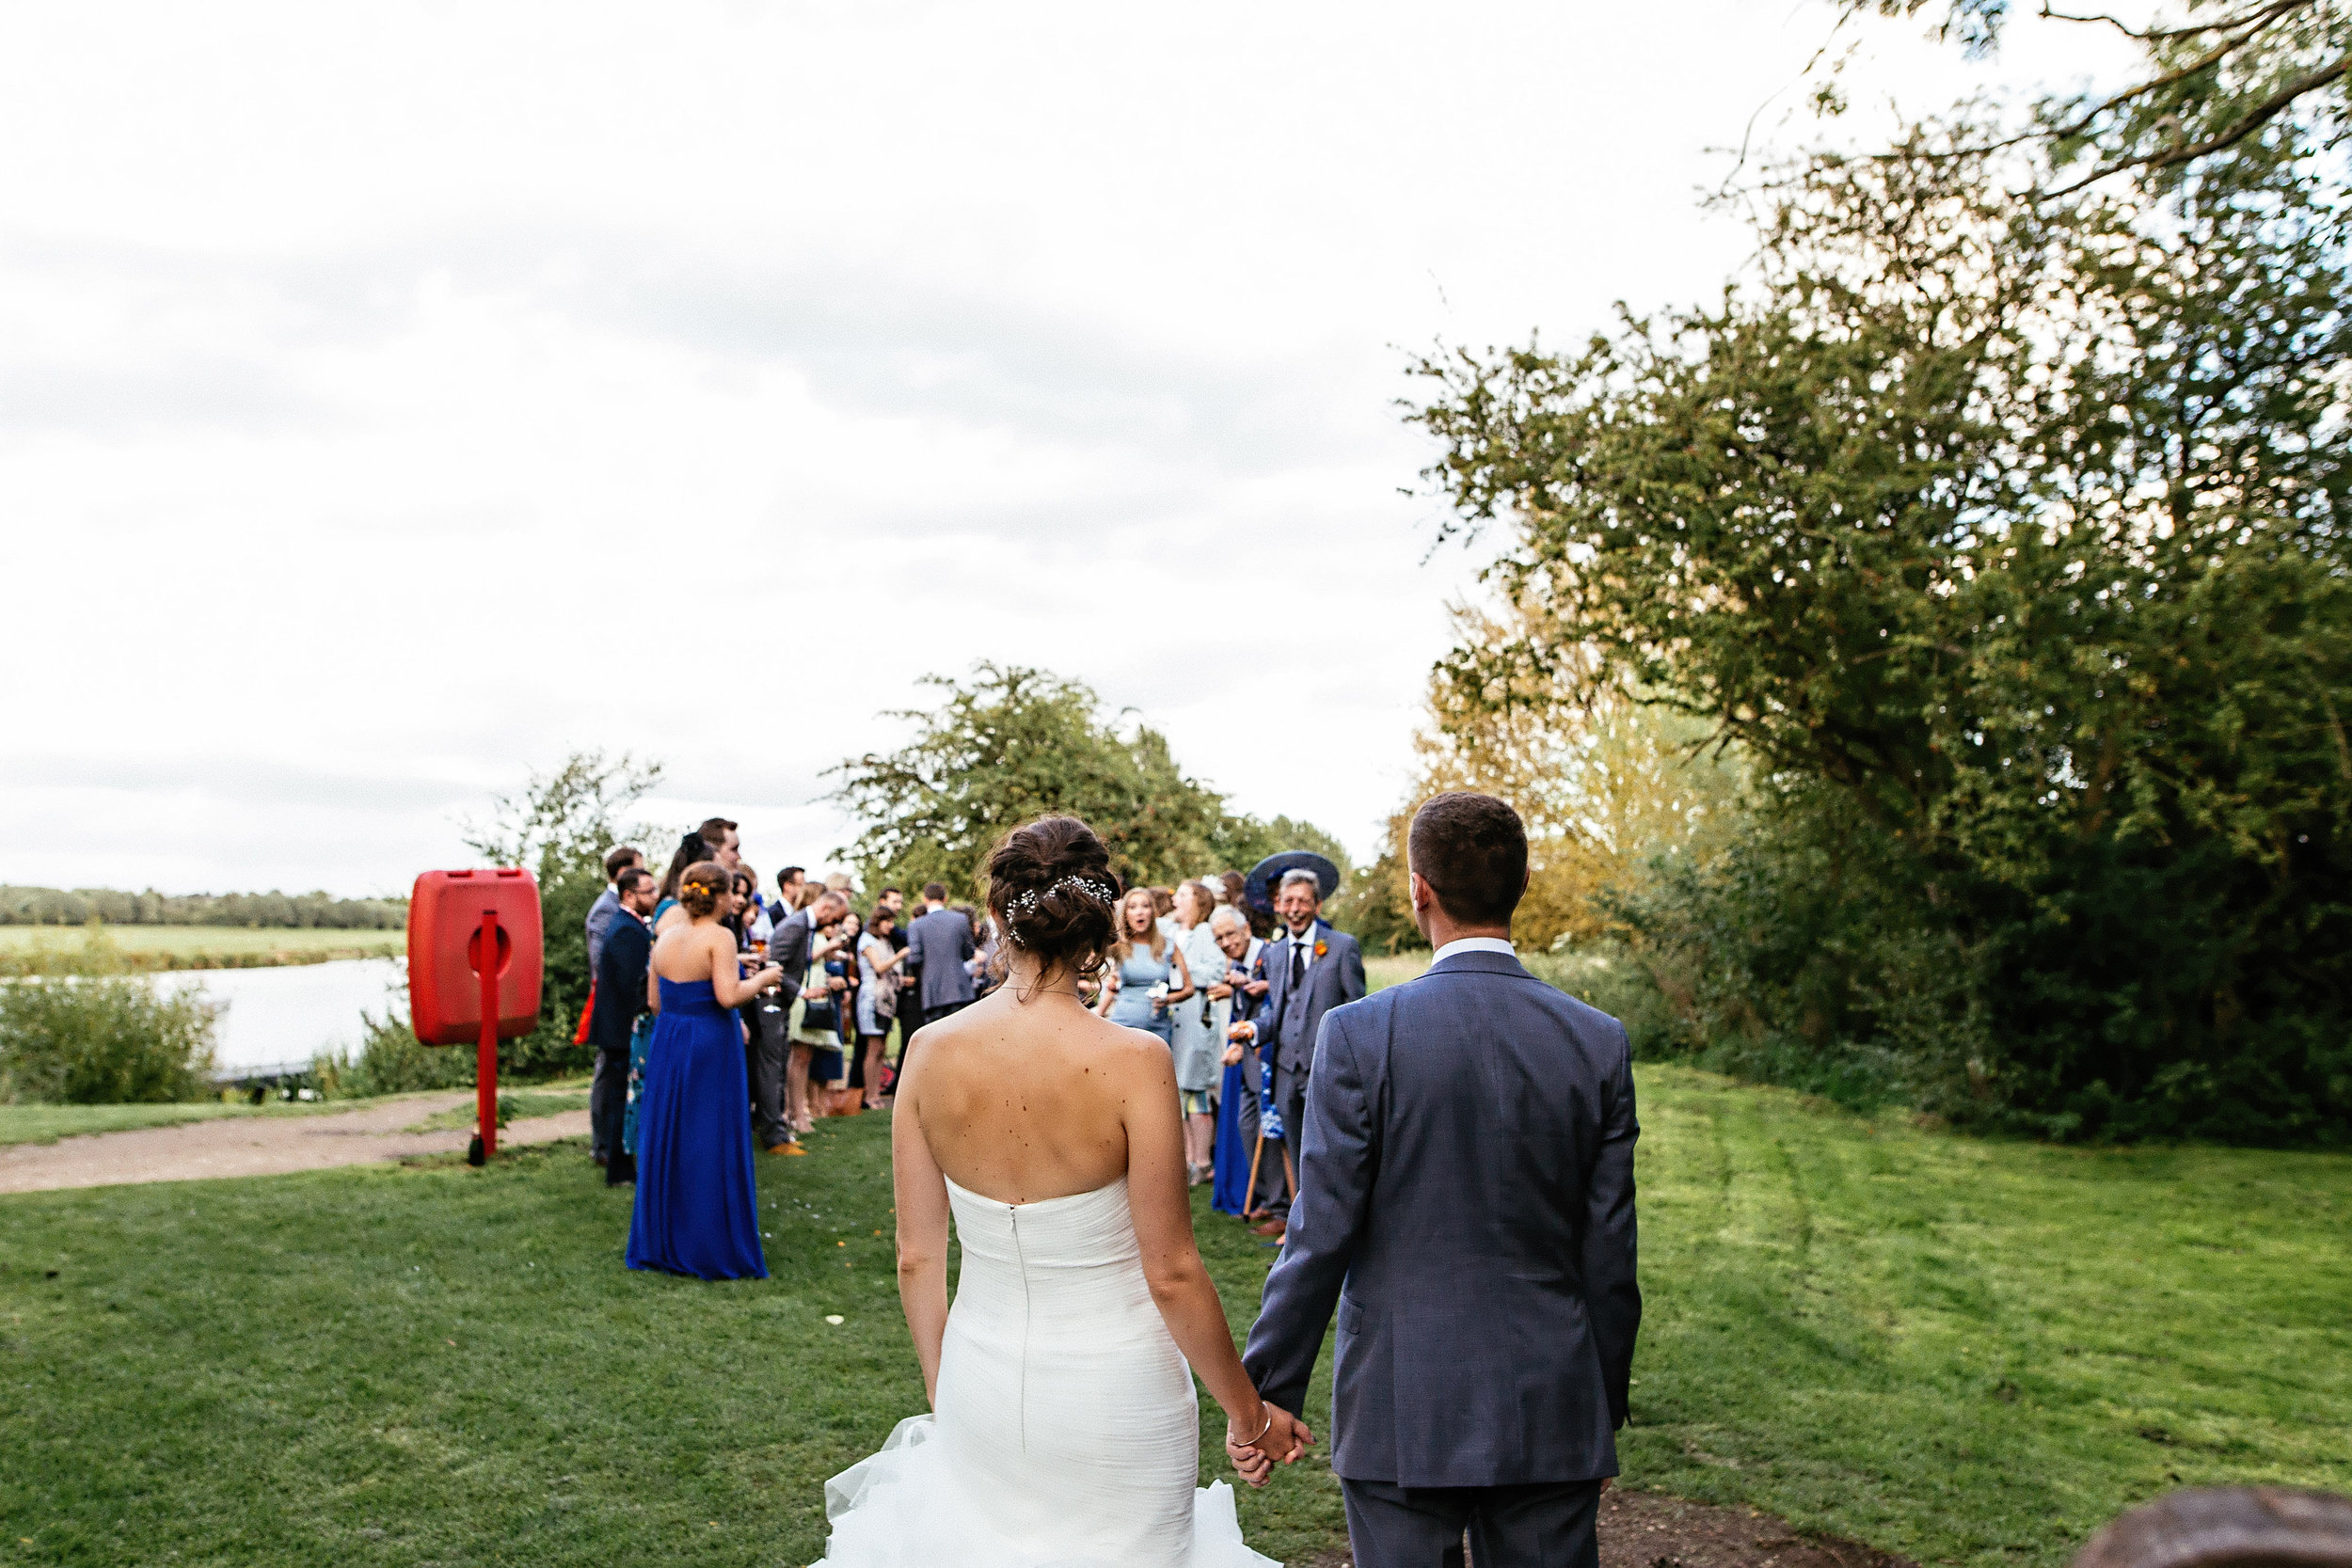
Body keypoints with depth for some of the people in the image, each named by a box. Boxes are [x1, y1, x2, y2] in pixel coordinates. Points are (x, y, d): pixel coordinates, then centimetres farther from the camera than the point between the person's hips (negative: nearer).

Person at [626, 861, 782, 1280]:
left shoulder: (664, 939, 6)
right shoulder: (719, 937, -14)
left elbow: (655, 1001, 11)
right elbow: (728, 996, -23)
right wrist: (762, 979, -6)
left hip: (668, 1045, 7)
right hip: (712, 1047, -6)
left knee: (666, 1142, 14)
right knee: (712, 1146, 1)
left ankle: (662, 1243, 22)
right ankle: (713, 1249, 7)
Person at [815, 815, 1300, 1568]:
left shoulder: (931, 1051, -10)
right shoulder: (1133, 1060, -20)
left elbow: (916, 1259, -2)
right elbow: (1172, 1273, -16)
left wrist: (942, 1397, 14)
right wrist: (1248, 1415, -1)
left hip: (981, 1386, 3)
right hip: (1114, 1392, -3)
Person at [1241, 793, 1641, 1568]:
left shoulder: (1359, 1034, -13)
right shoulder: (1598, 1042, -4)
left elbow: (1320, 1235, -11)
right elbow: (1610, 1255, 0)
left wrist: (1269, 1390, 0)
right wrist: (1605, 1409, 13)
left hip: (1401, 1415, -2)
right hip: (1550, 1414, 2)